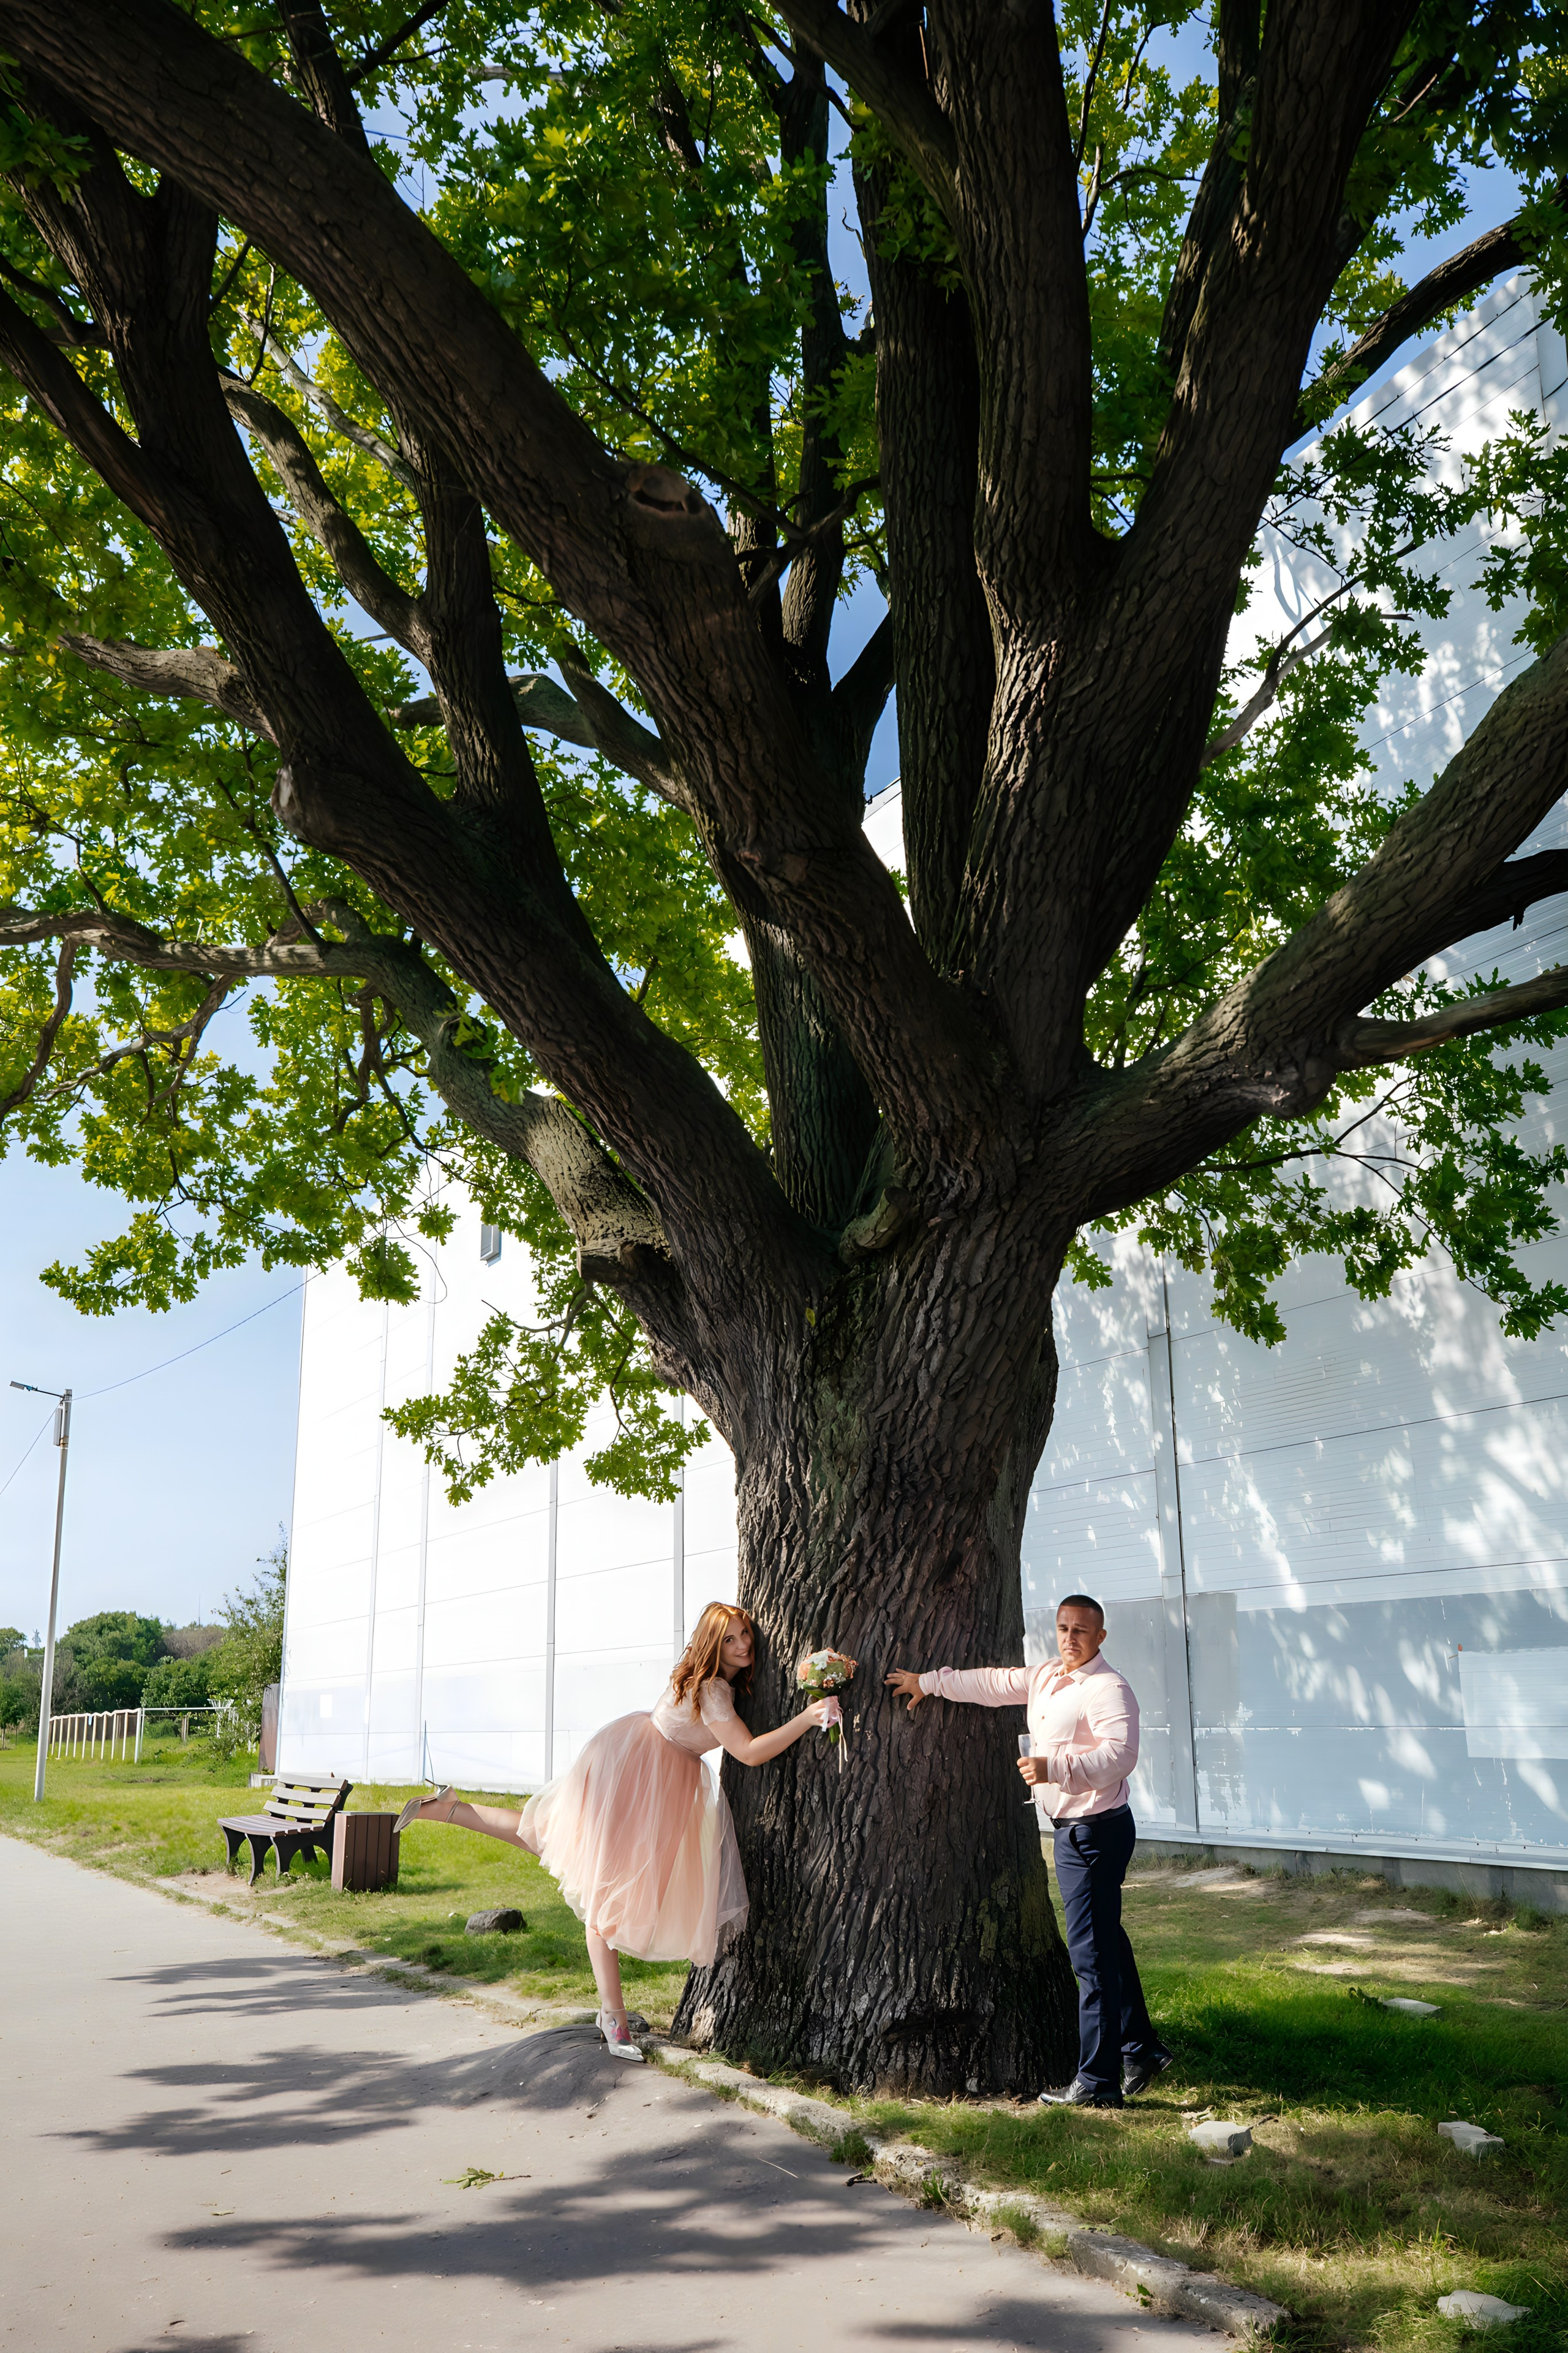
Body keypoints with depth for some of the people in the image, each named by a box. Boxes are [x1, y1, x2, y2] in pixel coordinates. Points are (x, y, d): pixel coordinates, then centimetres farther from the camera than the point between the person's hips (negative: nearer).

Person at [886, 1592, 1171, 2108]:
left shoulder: (1108, 1689, -16)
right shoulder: (1046, 1678, 12)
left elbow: (1120, 1754, -29)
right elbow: (992, 1683, 23)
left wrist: (1054, 1767, -35)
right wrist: (929, 1683, 29)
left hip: (1097, 1830, -10)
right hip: (1072, 1830, 10)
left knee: (1092, 1952, -6)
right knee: (1107, 1943, 17)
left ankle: (1098, 2082, 1)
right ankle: (1141, 2051, 29)